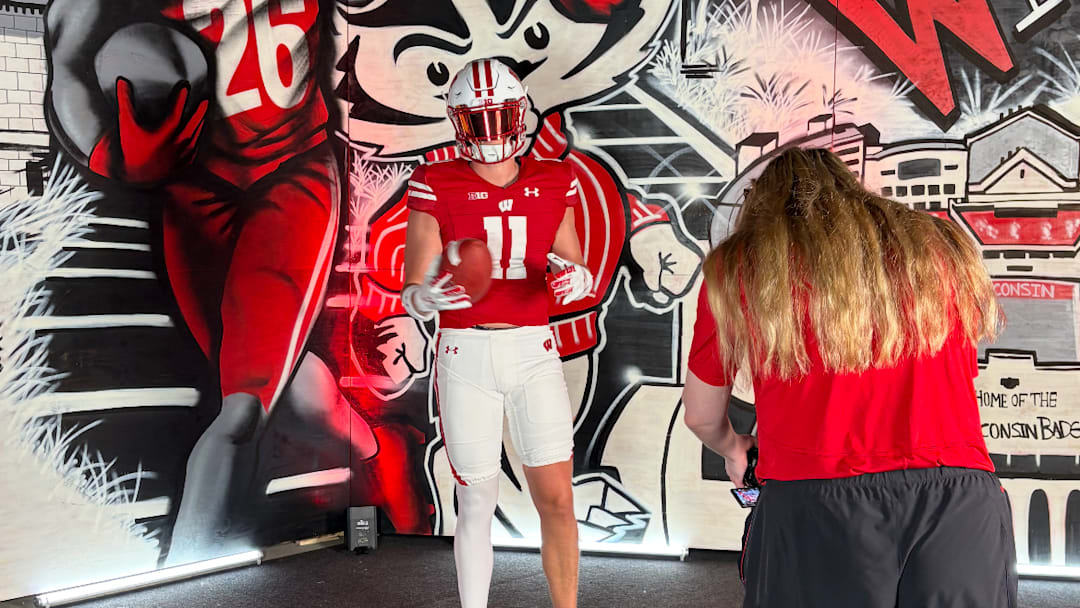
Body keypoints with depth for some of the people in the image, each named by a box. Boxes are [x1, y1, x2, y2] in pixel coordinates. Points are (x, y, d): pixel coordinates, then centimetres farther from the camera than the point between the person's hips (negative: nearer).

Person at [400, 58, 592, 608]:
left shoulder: (554, 185, 4)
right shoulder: (437, 188, -5)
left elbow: (579, 273, 10)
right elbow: (411, 295, -8)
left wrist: (576, 278, -14)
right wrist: (430, 297, -31)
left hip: (534, 353, 2)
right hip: (465, 356, -2)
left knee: (556, 500, 2)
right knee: (477, 502, 7)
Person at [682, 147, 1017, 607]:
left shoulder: (738, 268, 11)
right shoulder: (942, 247, 18)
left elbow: (702, 417, 20)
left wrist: (733, 450, 44)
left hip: (813, 503, -1)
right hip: (961, 501, 2)